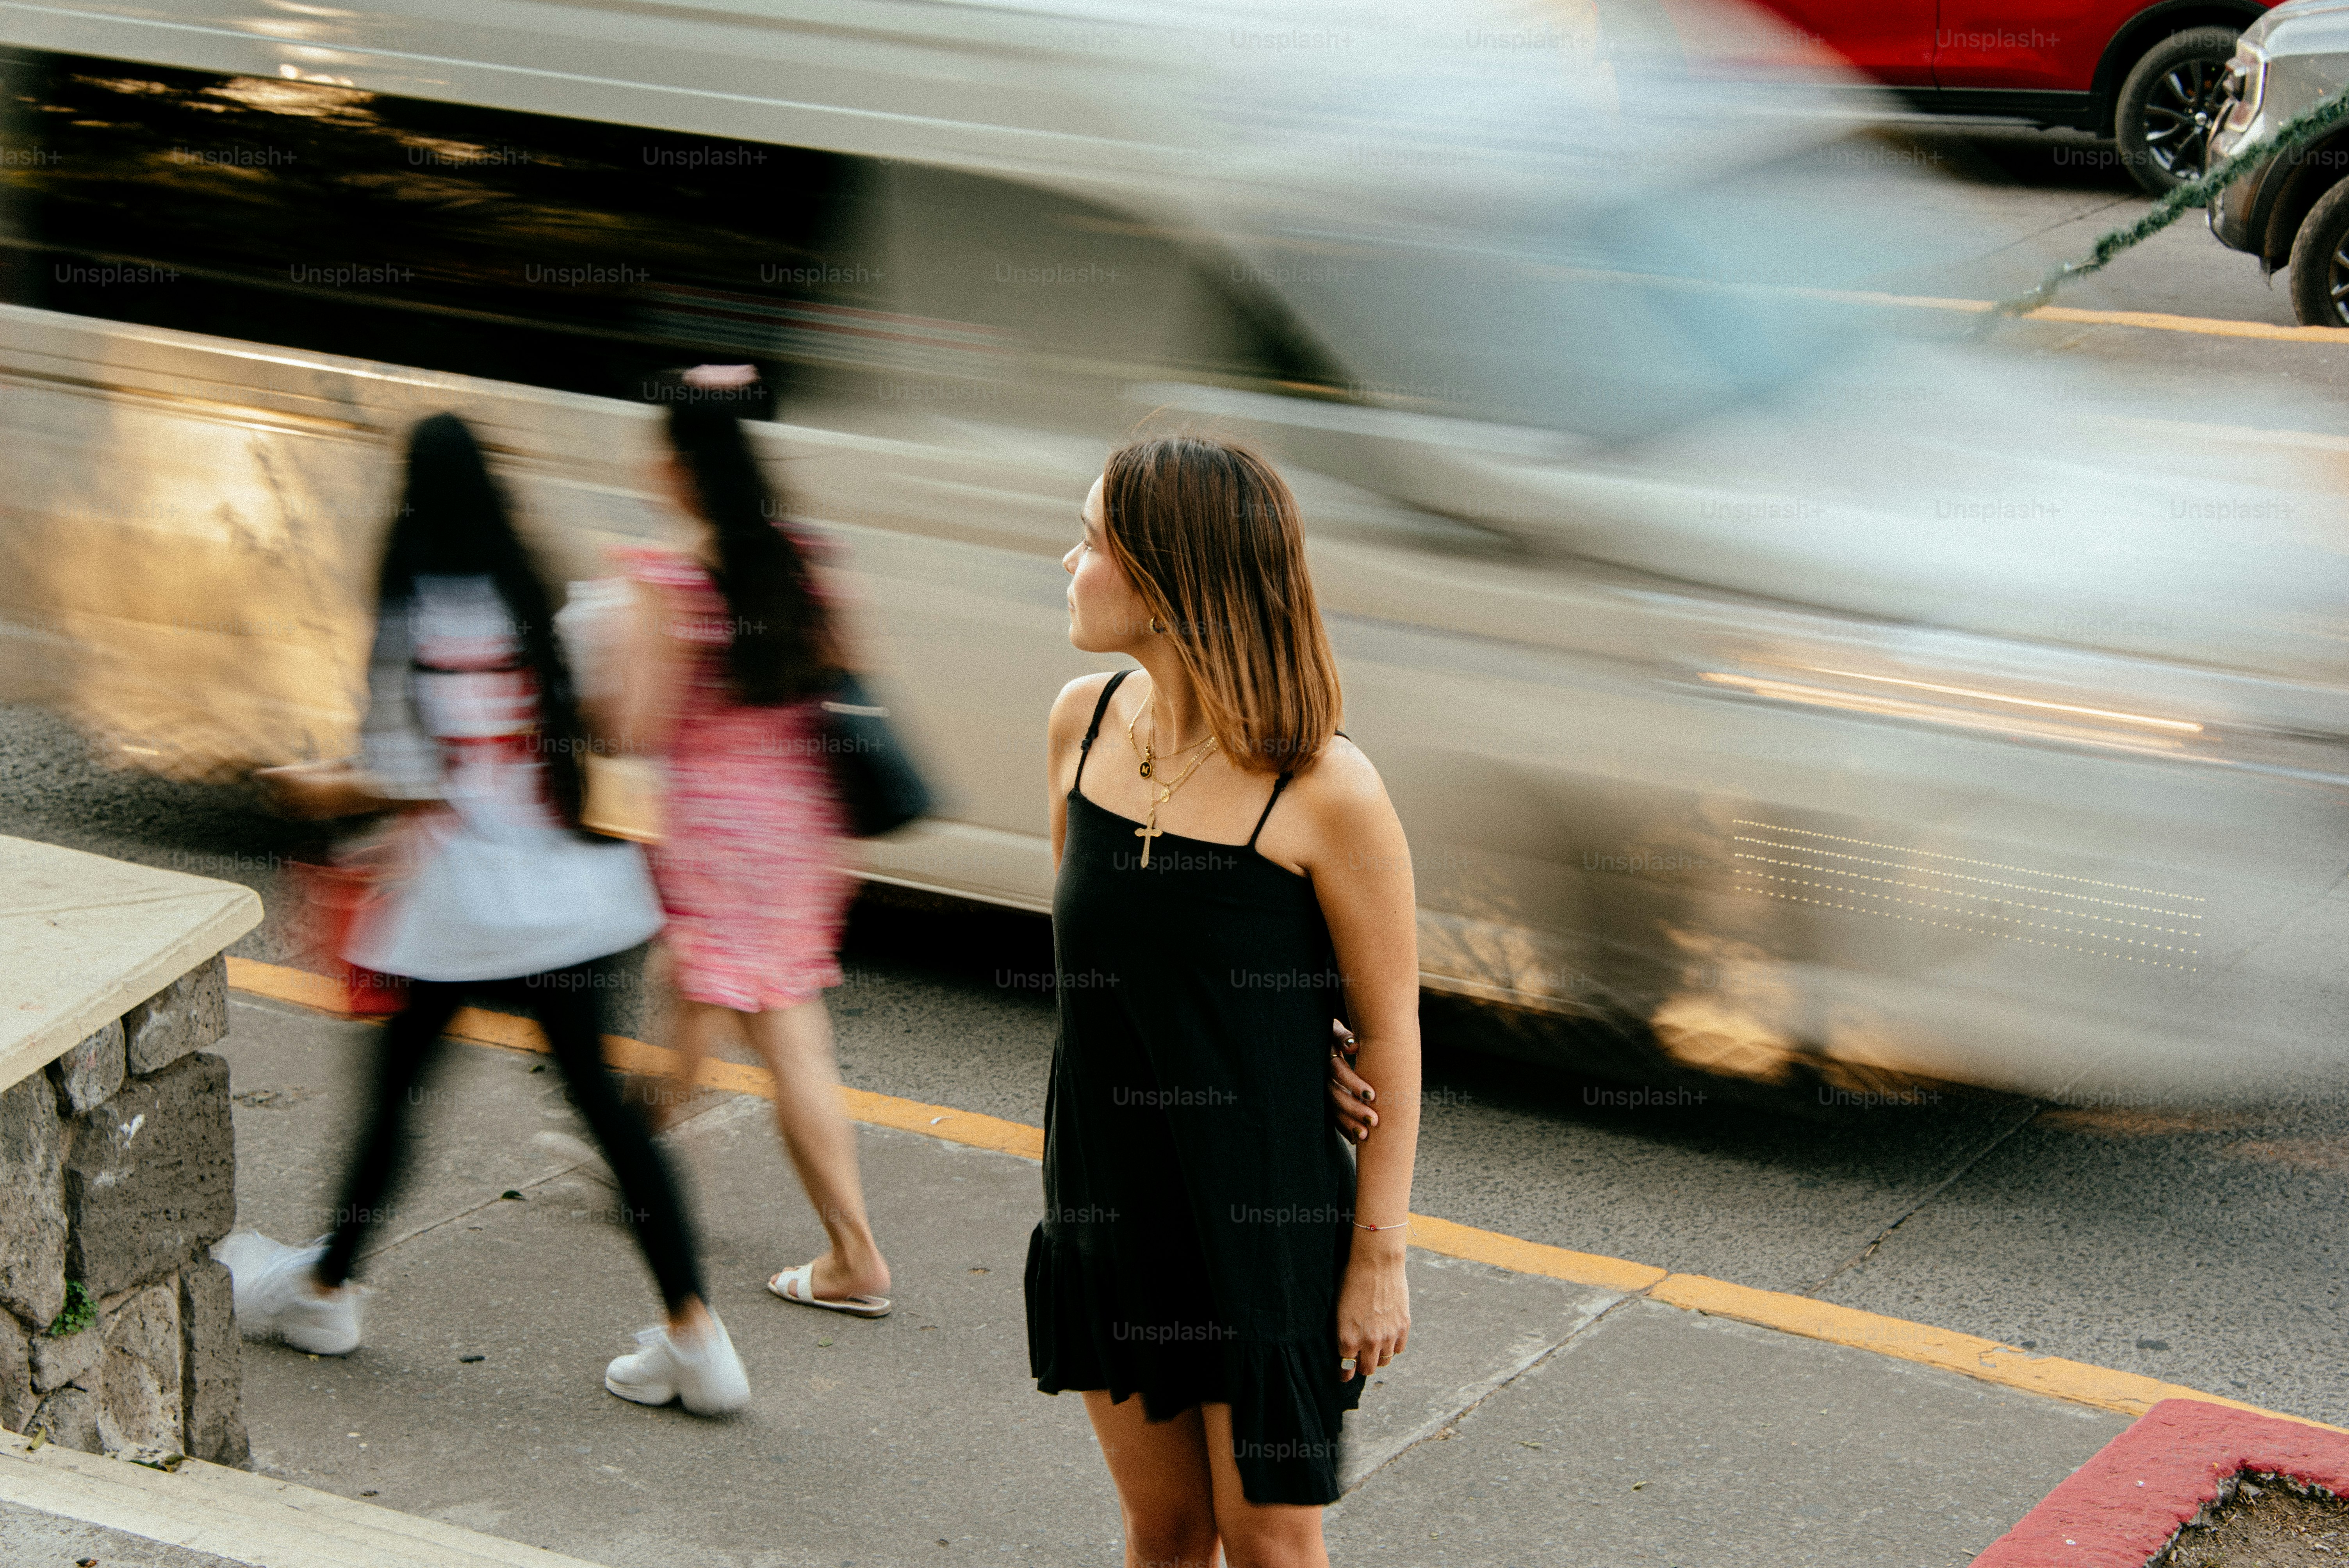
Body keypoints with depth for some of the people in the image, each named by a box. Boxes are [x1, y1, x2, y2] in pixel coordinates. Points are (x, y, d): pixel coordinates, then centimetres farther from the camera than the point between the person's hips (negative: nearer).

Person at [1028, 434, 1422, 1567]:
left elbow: (1390, 1036, -11)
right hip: (1109, 1205, 5)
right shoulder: (1082, 722, -1)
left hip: (1265, 1216, -5)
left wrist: (1381, 1257, -8)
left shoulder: (1324, 793, -19)